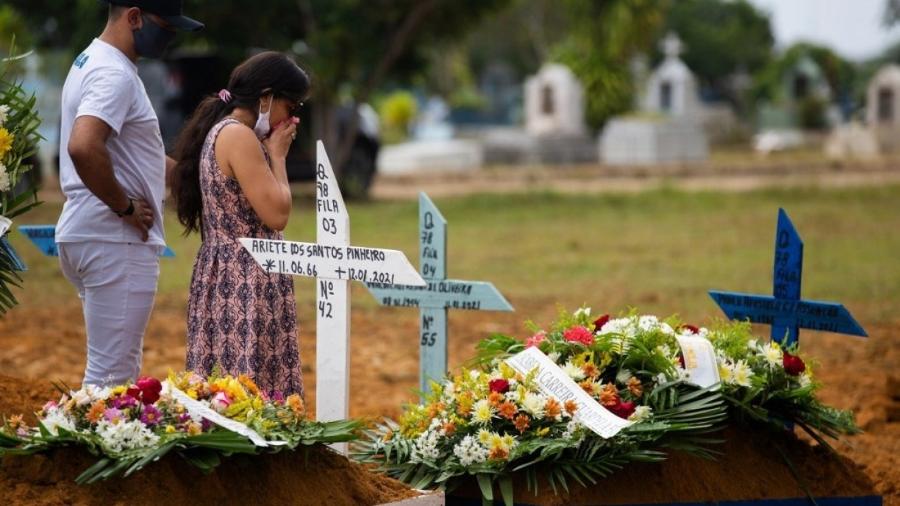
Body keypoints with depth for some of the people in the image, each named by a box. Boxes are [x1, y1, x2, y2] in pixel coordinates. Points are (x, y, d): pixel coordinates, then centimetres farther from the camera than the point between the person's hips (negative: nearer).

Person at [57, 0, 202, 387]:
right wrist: (125, 207, -20)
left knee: (120, 369, 18)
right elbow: (84, 148, -32)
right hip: (116, 241, -11)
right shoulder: (115, 75, -16)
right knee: (112, 375, -8)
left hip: (83, 234, 11)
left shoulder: (89, 62, 17)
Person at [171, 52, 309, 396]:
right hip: (248, 281, -10)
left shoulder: (217, 131, 16)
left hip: (222, 274, 10)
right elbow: (277, 215, -15)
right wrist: (277, 155, -6)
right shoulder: (239, 136, -14)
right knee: (254, 390, -10)